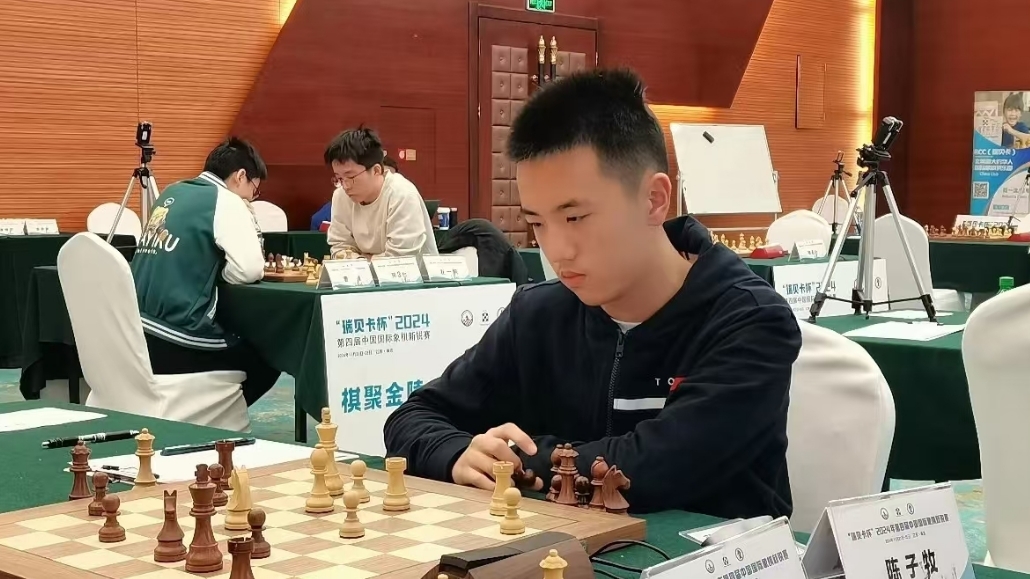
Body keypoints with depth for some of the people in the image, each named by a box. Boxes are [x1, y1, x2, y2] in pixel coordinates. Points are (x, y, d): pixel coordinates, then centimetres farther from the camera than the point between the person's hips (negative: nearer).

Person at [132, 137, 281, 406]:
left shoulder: (172, 193, 17)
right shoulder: (226, 201, -5)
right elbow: (249, 269, -15)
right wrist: (217, 272, 4)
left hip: (137, 334, 8)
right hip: (175, 343, -8)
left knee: (242, 348, 31)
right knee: (266, 363, 16)